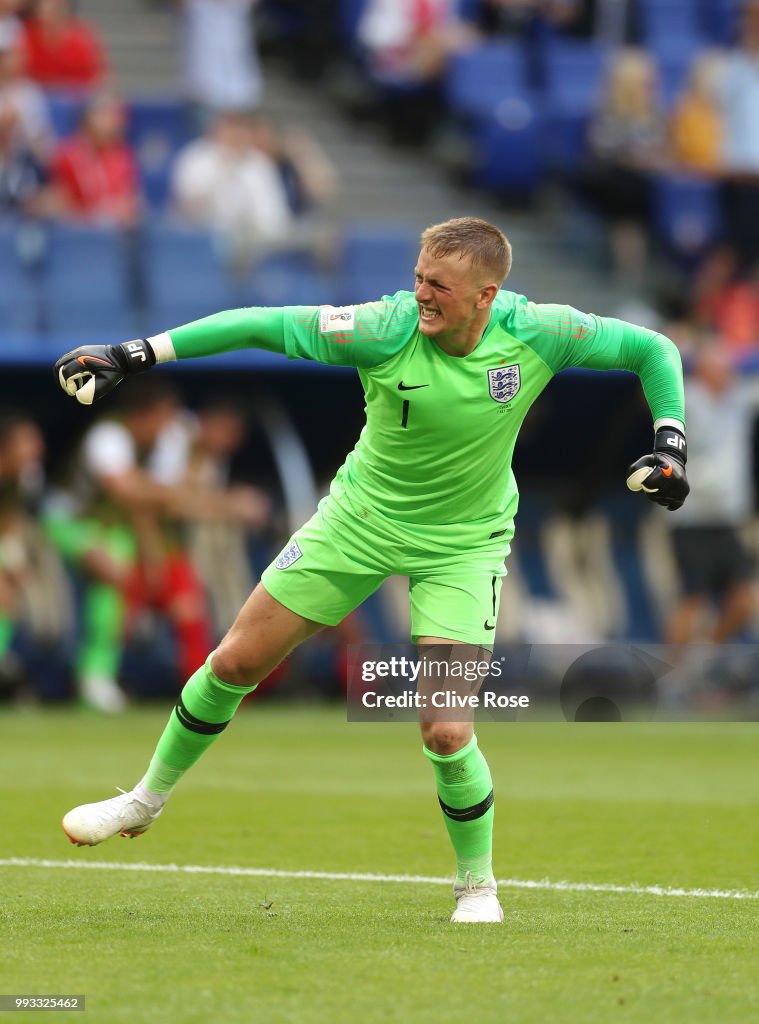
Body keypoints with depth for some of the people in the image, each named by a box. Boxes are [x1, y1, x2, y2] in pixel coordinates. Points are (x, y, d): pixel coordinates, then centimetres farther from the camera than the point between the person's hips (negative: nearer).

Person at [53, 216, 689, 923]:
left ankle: (477, 883, 12)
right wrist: (135, 355, -20)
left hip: (464, 545, -1)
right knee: (235, 662, 5)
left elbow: (651, 349, -8)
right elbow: (261, 325, -19)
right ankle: (147, 800, 30)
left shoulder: (536, 334, -21)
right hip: (361, 517, 2)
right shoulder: (386, 330, -23)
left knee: (445, 733, -15)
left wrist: (670, 444, -18)